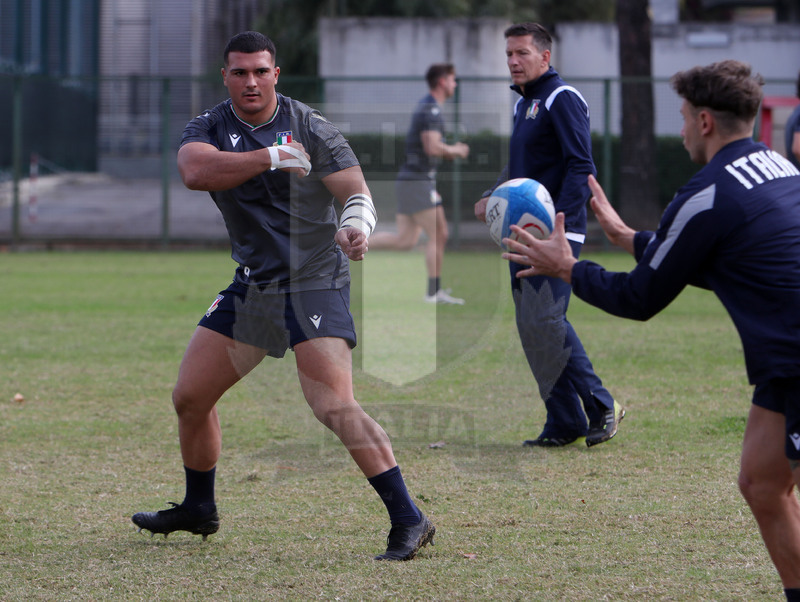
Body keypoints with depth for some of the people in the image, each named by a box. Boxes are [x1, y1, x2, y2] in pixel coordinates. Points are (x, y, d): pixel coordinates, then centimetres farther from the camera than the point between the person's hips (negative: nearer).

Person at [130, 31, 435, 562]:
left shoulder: (312, 128, -7)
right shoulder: (209, 127, 3)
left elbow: (358, 193, -11)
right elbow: (195, 171, -19)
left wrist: (357, 226, -34)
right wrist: (270, 157, -27)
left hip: (314, 282, -6)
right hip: (251, 286, 6)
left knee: (334, 407, -21)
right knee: (190, 397, 10)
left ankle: (409, 521, -20)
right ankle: (199, 510, 32)